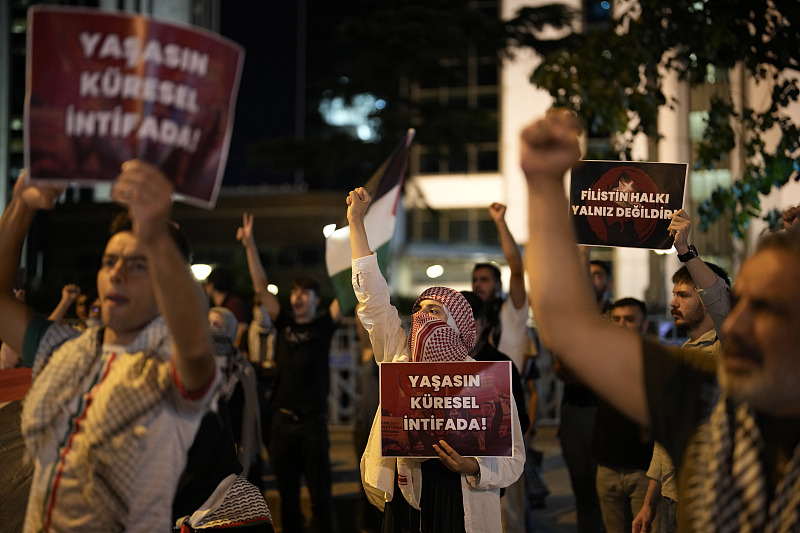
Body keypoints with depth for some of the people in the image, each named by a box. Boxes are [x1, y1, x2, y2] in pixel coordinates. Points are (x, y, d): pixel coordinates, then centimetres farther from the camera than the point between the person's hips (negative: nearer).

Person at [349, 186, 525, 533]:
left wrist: (473, 468, -24)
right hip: (405, 504, 3)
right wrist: (356, 220, 0)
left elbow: (513, 458, -4)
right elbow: (373, 297, 1)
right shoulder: (400, 357, 3)